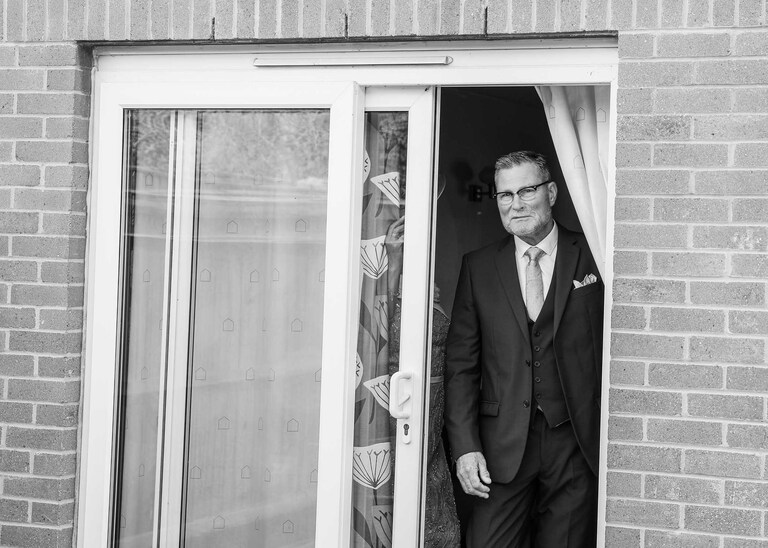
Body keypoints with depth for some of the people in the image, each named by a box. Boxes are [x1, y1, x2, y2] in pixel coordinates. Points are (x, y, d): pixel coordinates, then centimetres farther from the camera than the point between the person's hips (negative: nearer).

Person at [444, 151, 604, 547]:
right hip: (502, 447, 1)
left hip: (575, 444, -1)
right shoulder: (478, 267, 7)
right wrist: (466, 447, -4)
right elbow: (461, 364, 5)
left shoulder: (593, 258, 2)